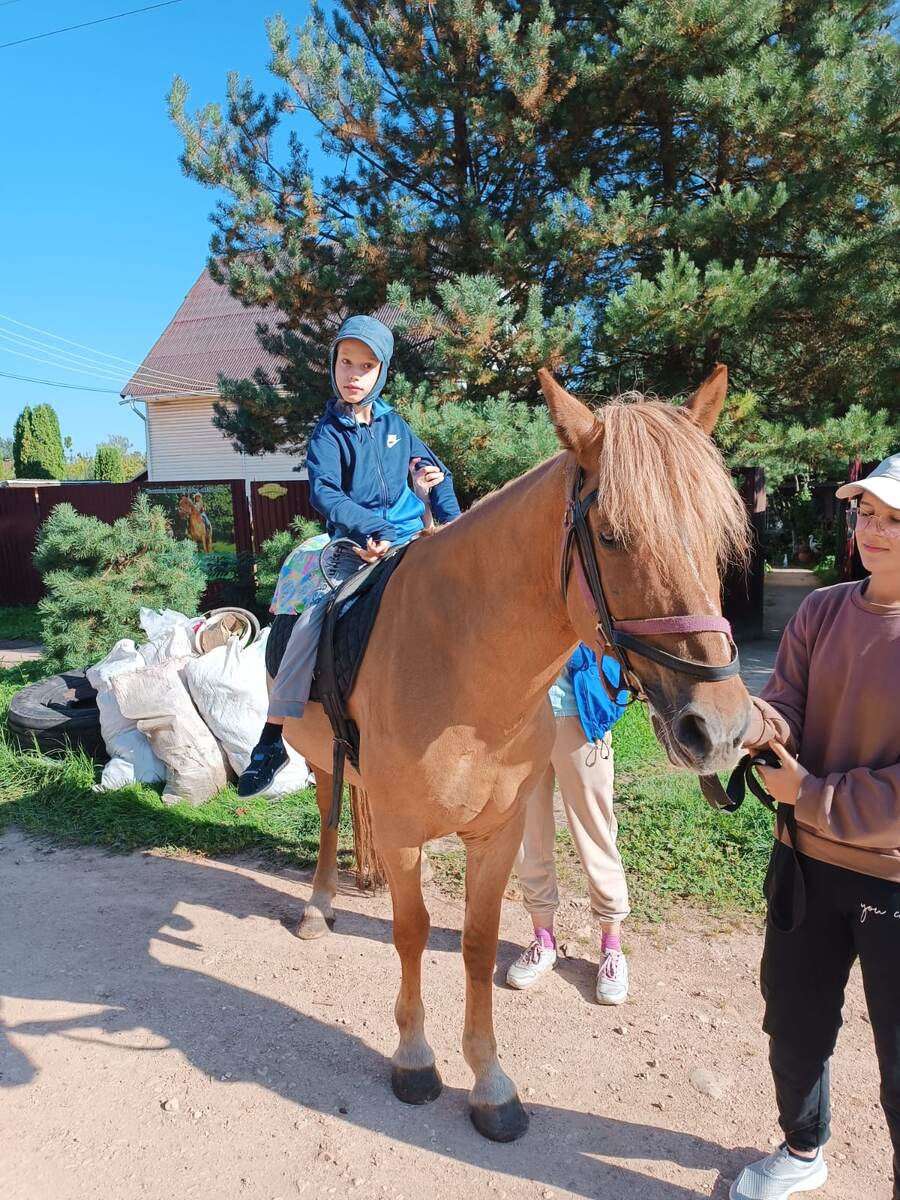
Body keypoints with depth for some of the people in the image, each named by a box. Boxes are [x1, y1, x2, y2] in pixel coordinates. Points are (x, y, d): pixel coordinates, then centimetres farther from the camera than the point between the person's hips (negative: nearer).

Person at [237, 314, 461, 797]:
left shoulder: (394, 424, 12)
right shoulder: (328, 433, 0)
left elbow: (435, 472, 22)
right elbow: (325, 494, -15)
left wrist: (455, 526, 9)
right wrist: (372, 529, -30)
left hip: (413, 541, 4)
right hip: (356, 550, -4)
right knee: (311, 624, -20)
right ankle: (271, 740, -11)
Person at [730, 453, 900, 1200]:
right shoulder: (821, 612, -2)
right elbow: (787, 718, -5)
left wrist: (813, 796, -18)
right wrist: (748, 719, -27)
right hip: (806, 864, 5)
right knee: (793, 1023, 23)